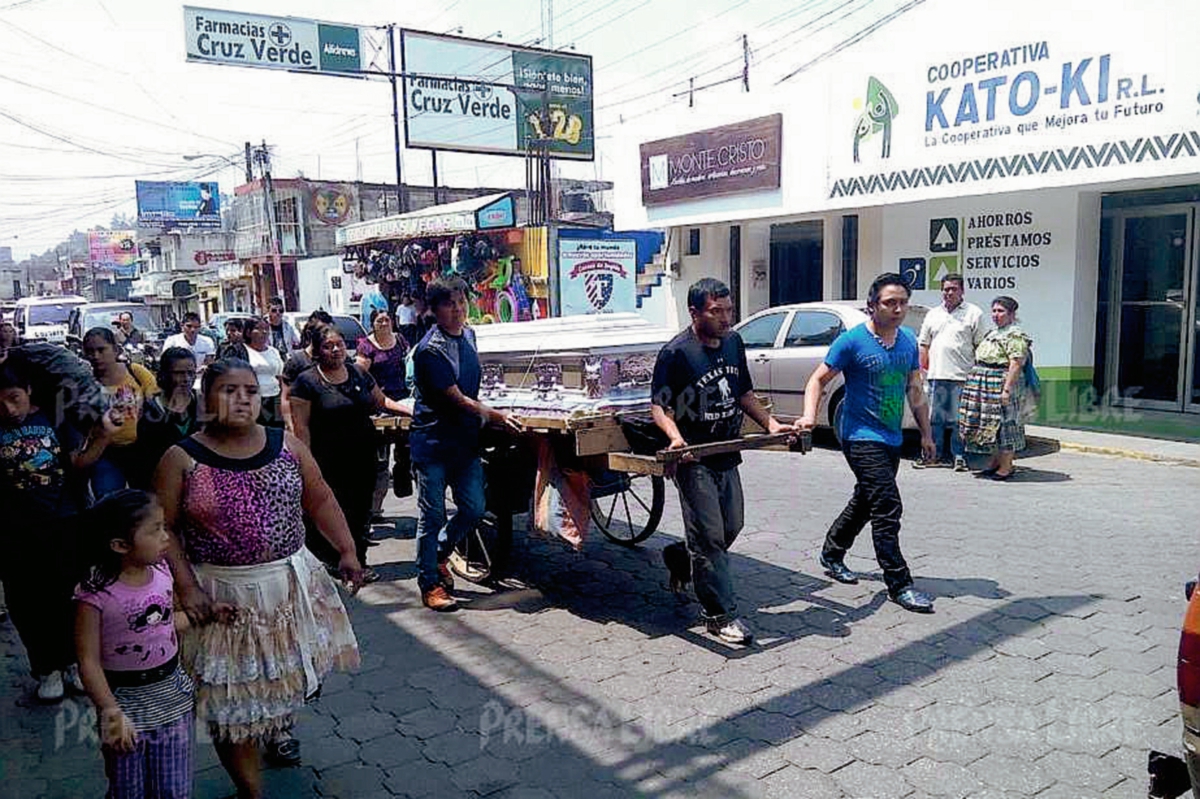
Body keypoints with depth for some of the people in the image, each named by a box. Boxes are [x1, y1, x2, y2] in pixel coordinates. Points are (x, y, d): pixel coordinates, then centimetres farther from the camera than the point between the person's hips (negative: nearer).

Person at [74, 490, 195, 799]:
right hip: (126, 699, -4)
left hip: (173, 693, 4)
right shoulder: (96, 594, -21)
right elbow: (88, 661, -17)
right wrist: (112, 713, -19)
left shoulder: (161, 571, -5)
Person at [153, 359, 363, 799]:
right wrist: (186, 587, -16)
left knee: (289, 671, 21)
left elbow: (320, 501, 4)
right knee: (233, 695, 5)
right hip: (223, 596, -3)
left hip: (292, 584, 3)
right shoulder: (181, 459, -9)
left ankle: (279, 726, 53)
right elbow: (163, 529, -8)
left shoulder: (286, 444, -1)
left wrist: (346, 551, -3)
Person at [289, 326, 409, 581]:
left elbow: (380, 401, 23)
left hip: (362, 457, 5)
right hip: (329, 462, -5)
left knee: (360, 511, 7)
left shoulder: (359, 374, 12)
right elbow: (301, 426, -7)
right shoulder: (307, 382, -3)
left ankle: (358, 561, 17)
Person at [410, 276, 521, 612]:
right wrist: (497, 417, -20)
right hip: (433, 442, -7)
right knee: (432, 515, 1)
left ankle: (438, 555, 31)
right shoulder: (429, 350, -17)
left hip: (466, 439, 7)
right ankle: (429, 584, 14)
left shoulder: (469, 335, 8)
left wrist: (481, 412, 21)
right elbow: (457, 399, -19)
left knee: (474, 508, 7)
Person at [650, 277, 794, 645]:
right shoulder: (676, 352, -14)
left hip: (727, 456, 8)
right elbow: (659, 405, -14)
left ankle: (684, 565, 41)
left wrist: (769, 423, 9)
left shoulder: (734, 343, 8)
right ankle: (720, 615, 6)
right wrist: (675, 436, -31)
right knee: (709, 536, -3)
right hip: (694, 460, -8)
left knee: (731, 527, 18)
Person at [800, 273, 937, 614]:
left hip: (892, 439, 8)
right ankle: (899, 583, -3)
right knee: (888, 508, -12)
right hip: (862, 437, -7)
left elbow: (915, 390, 16)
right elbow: (819, 380, -10)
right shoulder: (852, 341, -12)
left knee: (865, 502, 19)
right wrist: (809, 415, -26)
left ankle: (831, 554, 38)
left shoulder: (909, 341, 7)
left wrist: (926, 432, 15)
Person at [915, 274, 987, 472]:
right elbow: (924, 344, 20)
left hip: (962, 376, -4)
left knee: (959, 420, -1)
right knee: (934, 418, 8)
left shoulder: (974, 313, 3)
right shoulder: (933, 314, 17)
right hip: (936, 376, 4)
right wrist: (921, 368, 11)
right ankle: (934, 454, 16)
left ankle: (959, 456, 7)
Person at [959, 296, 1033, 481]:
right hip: (985, 386, 9)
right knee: (991, 424, 12)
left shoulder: (1015, 336, -10)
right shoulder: (993, 334, 20)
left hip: (1001, 385, -9)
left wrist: (1006, 389, -24)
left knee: (1003, 424, -5)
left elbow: (1016, 364, -18)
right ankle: (995, 462, 20)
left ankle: (1006, 467, 0)